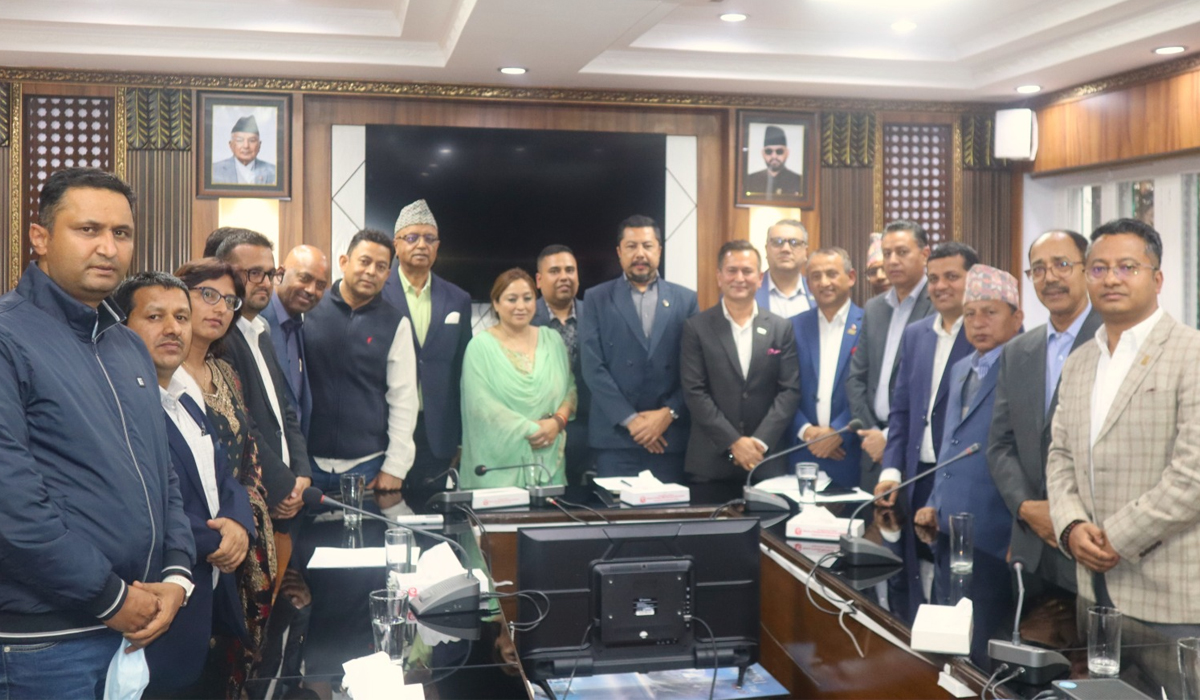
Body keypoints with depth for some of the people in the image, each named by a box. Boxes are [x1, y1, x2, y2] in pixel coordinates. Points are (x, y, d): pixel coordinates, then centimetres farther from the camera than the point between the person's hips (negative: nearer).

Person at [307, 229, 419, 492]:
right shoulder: (311, 308, 1)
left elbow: (403, 401, -1)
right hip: (309, 461, 1)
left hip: (368, 465, -1)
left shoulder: (396, 325, 0)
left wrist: (394, 468, -5)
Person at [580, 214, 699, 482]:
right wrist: (630, 419, -11)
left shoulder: (685, 299, 9)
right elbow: (593, 367, -3)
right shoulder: (597, 299, 5)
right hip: (615, 436, -1)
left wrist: (668, 413, -9)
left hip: (670, 435, 1)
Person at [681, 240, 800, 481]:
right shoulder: (696, 327, 1)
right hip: (710, 459, -1)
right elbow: (694, 392, -5)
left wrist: (760, 442, -11)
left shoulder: (781, 328, 7)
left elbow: (790, 390, 1)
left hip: (766, 458, 1)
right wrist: (733, 442, -12)